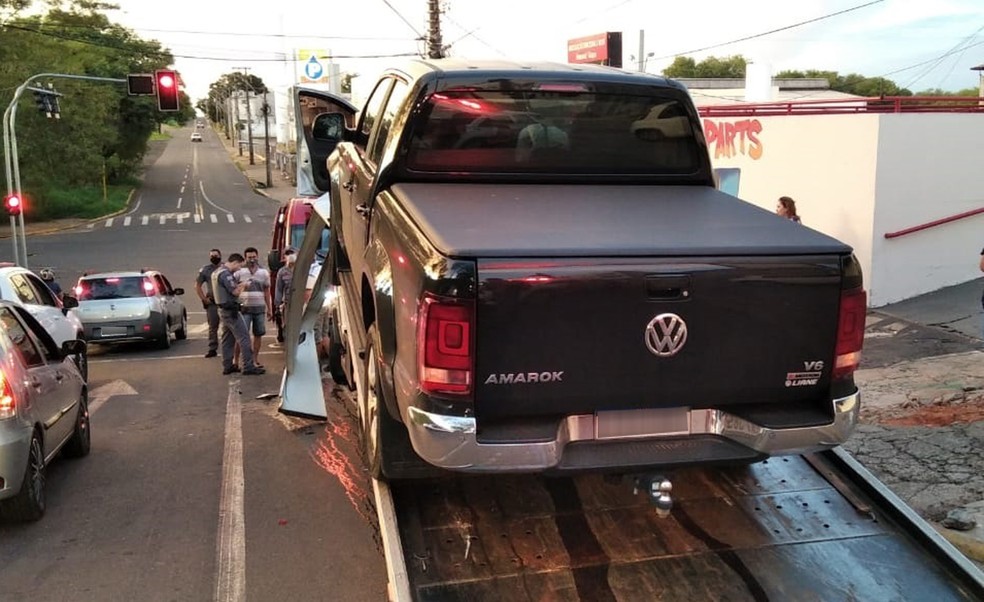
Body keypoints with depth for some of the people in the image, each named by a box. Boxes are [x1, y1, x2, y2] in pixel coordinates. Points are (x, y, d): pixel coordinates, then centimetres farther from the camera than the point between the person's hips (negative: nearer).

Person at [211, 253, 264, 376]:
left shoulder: (216, 272, 16)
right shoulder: (226, 274, -17)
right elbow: (235, 291, -20)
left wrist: (239, 285, 6)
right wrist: (243, 285, -2)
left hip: (223, 309, 10)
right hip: (231, 310, -10)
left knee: (228, 339, 13)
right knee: (244, 337, -9)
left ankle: (227, 366, 16)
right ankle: (248, 366, -11)